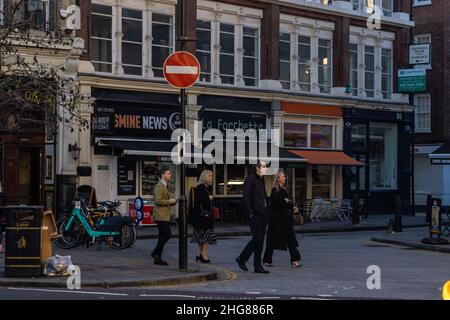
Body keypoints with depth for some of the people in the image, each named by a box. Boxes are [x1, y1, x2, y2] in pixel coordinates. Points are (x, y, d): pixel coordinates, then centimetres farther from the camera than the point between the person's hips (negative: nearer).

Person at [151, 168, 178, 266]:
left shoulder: (164, 186, 22)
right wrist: (169, 201, -16)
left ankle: (157, 257, 15)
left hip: (165, 216, 10)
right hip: (161, 216, -10)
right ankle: (156, 253, -6)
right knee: (167, 234, -15)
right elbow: (158, 201, -22)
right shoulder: (159, 187, -11)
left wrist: (173, 201, 11)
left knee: (163, 236, 10)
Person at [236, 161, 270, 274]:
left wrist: (266, 211, 14)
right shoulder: (250, 179, -9)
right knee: (257, 238, -10)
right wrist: (250, 213, -18)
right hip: (255, 214, -8)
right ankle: (242, 259, 2)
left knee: (260, 239, 8)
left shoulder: (262, 180, 17)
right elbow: (246, 198, -14)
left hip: (262, 214, 8)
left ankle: (258, 266, 14)